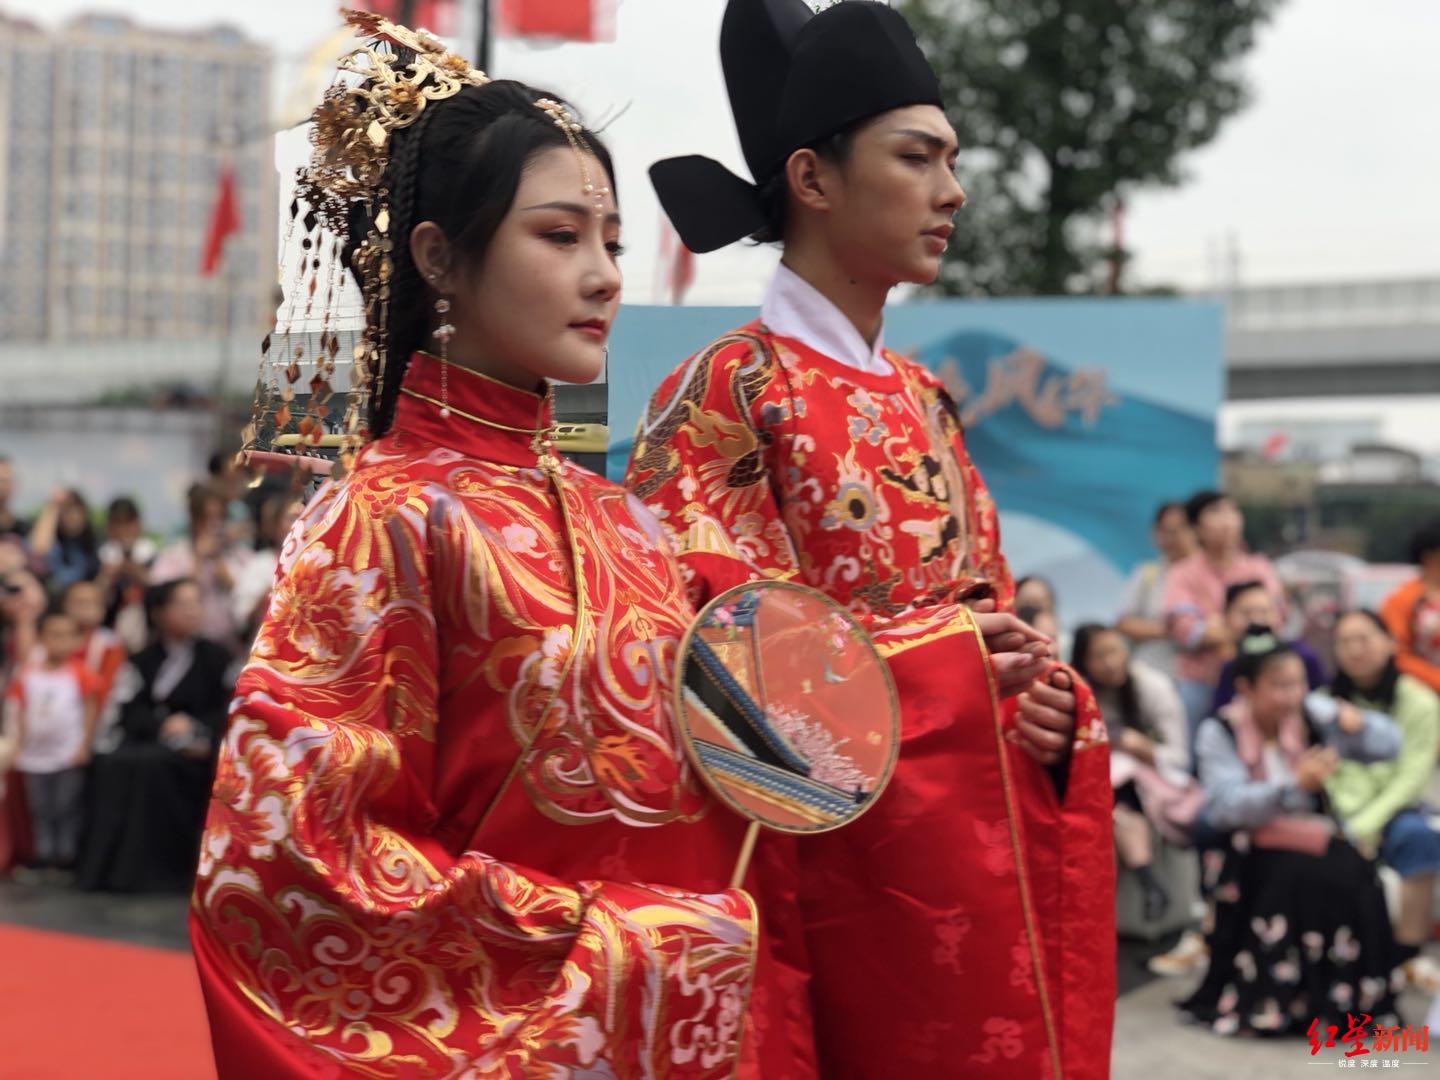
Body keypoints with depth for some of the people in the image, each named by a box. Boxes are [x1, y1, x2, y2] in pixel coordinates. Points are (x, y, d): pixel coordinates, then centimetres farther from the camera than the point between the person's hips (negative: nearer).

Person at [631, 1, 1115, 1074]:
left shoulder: (922, 397, 14)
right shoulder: (727, 391, -8)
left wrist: (1049, 705, -3)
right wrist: (946, 662, -20)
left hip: (1001, 838, 7)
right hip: (850, 853, -7)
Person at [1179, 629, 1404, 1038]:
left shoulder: (1312, 714, 2)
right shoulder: (1219, 732, -7)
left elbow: (1389, 744, 3)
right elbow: (1226, 806, -20)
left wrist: (1357, 725, -20)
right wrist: (1295, 784, -32)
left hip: (1313, 835, 4)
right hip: (1251, 849, -4)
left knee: (1354, 875, -25)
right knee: (1297, 878, -32)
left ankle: (1351, 996, -9)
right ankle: (1274, 1001, -18)